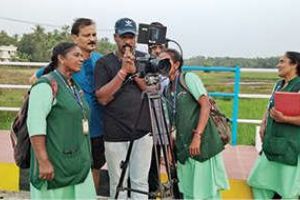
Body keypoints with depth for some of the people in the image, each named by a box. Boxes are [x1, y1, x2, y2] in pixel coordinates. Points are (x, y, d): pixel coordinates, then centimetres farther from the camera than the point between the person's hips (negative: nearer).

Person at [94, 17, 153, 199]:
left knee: (140, 183, 5)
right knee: (118, 185, 7)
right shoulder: (104, 63, 3)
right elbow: (103, 98, -8)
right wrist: (123, 71, -12)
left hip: (143, 131, 2)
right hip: (115, 134, -1)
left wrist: (134, 70, -12)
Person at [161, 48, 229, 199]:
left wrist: (197, 136, -20)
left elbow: (206, 105, -13)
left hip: (203, 143, -6)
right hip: (184, 147, 6)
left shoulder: (188, 78, -4)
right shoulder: (167, 90, 13)